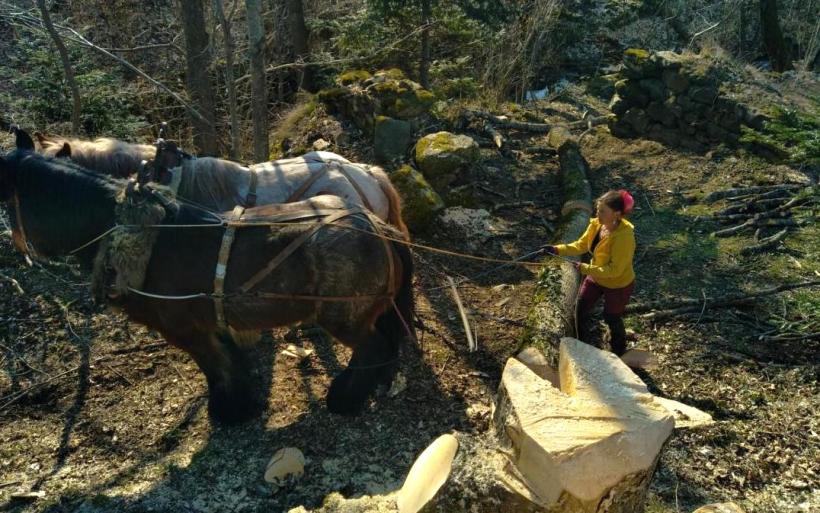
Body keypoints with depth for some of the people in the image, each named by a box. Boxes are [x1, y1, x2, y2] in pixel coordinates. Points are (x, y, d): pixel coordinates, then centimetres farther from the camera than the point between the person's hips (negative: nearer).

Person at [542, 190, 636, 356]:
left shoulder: (624, 236, -37)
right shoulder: (596, 224, -16)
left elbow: (614, 269, -34)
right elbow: (581, 245, -3)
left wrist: (584, 268, -37)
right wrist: (558, 249, -18)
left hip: (618, 285, -6)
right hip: (596, 277, 6)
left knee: (612, 318, 16)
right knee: (581, 310, 17)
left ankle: (618, 351, 46)